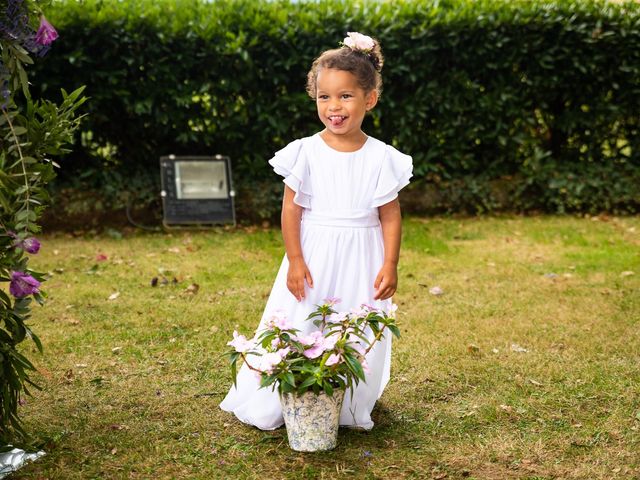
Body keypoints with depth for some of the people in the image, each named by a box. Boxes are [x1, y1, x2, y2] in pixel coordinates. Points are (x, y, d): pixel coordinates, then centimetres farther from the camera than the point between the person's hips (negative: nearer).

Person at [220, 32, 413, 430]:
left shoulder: (381, 158, -5)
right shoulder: (306, 153, -6)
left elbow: (390, 215, 0)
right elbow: (291, 208, -4)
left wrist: (390, 266, -4)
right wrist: (295, 261, -8)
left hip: (361, 262, 1)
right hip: (313, 257, -1)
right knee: (300, 328, 4)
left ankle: (352, 408, 23)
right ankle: (287, 404, 18)